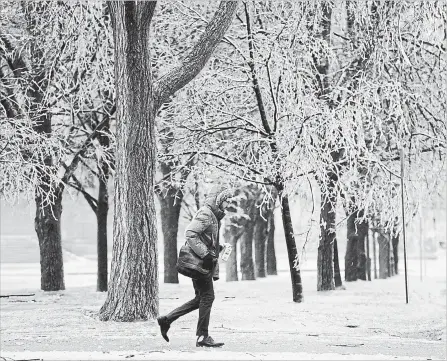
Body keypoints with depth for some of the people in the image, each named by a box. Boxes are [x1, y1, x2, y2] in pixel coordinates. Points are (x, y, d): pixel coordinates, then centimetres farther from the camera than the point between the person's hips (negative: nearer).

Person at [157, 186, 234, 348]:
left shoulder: (214, 216, 19)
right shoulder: (205, 214, -13)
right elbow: (190, 233, -25)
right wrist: (205, 255, -26)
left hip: (205, 262, 10)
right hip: (199, 262, -10)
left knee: (201, 298, 12)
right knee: (207, 297, -6)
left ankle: (166, 319, 16)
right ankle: (202, 337, -1)